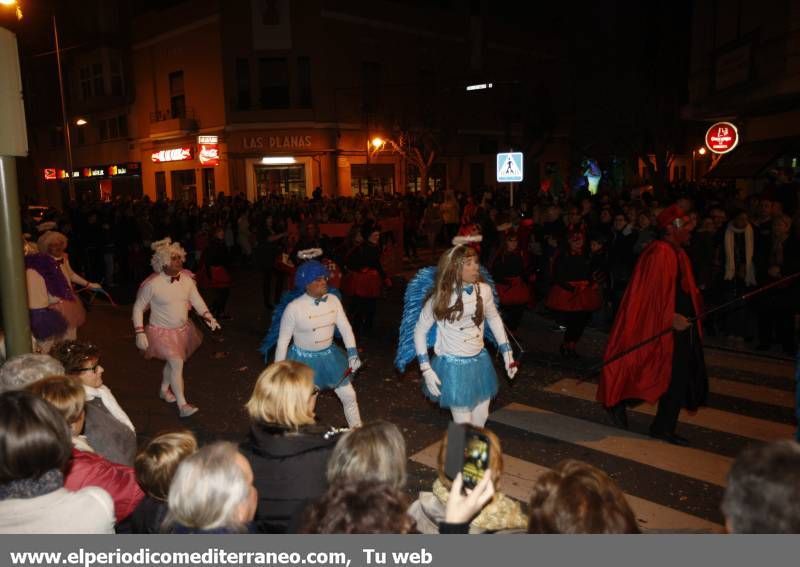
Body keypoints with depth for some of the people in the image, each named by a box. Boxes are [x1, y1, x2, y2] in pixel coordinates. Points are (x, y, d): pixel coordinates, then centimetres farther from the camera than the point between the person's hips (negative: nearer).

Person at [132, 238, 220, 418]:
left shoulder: (186, 278, -8)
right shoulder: (152, 284, -21)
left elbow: (197, 300, -5)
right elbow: (138, 308, -12)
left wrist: (208, 316, -22)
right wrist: (140, 333, -17)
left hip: (182, 329, 6)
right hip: (162, 331, -6)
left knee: (173, 362, 22)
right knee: (177, 363, -15)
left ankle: (164, 390, 49)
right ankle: (182, 405, -7)